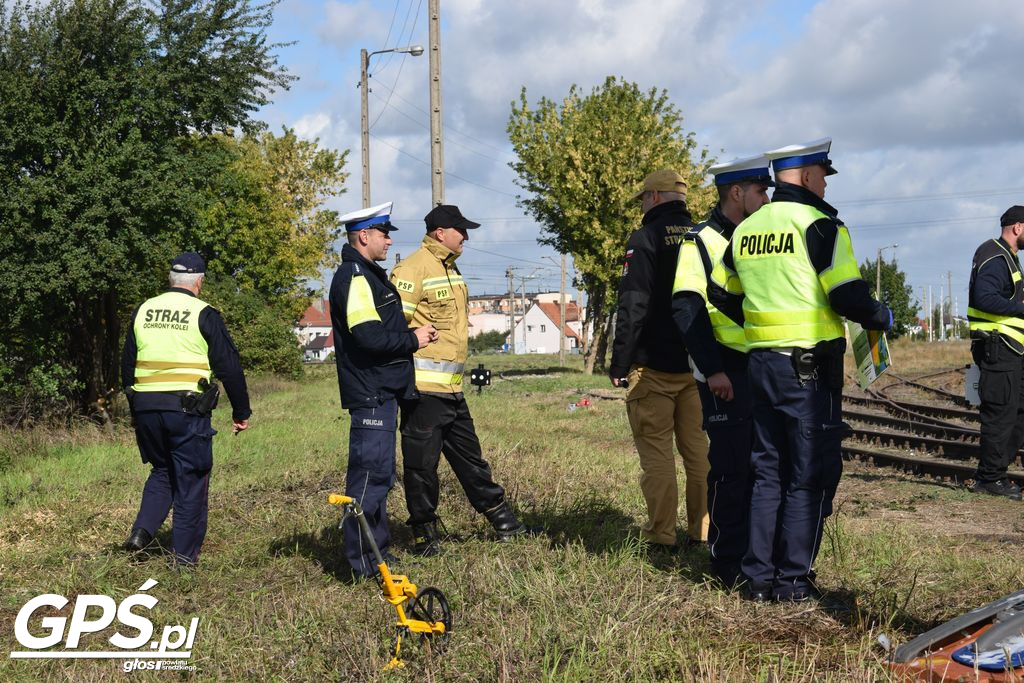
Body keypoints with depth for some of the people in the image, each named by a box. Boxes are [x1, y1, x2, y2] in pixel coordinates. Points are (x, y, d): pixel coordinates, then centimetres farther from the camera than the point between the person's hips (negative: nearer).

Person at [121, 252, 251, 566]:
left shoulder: (143, 311, 10)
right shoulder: (204, 315, -5)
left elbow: (127, 364, 17)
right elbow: (229, 366, -5)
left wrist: (134, 408, 28)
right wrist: (241, 412, 4)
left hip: (145, 408, 5)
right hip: (187, 408, -5)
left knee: (161, 471, 23)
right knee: (191, 480, 6)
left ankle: (142, 531, 8)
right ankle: (185, 554, 9)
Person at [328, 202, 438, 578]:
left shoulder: (369, 275, 19)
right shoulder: (354, 277, -15)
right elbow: (369, 337, -25)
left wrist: (415, 332, 12)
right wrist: (413, 340, -13)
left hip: (382, 392, 11)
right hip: (370, 394, -11)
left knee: (378, 475, 16)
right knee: (369, 476, -8)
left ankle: (378, 553, 25)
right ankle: (364, 564, -3)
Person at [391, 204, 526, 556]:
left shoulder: (450, 269, 18)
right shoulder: (414, 269, -13)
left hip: (451, 386, 9)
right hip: (423, 387, -9)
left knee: (469, 455, 17)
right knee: (422, 462, 0)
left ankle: (499, 515, 26)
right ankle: (424, 533, 10)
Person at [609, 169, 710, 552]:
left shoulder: (645, 239, -8)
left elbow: (633, 307, -14)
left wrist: (619, 364, -10)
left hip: (654, 366, -6)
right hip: (699, 365, 6)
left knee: (655, 450, -1)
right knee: (698, 448, 11)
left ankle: (661, 536, 0)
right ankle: (703, 531, 14)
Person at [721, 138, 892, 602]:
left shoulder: (745, 230, 11)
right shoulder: (819, 225, -10)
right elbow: (848, 298, -16)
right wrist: (880, 318, 2)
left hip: (760, 363, 6)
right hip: (810, 367, -6)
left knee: (768, 471, 13)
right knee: (810, 475, 2)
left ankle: (759, 576, 15)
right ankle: (793, 580, 4)